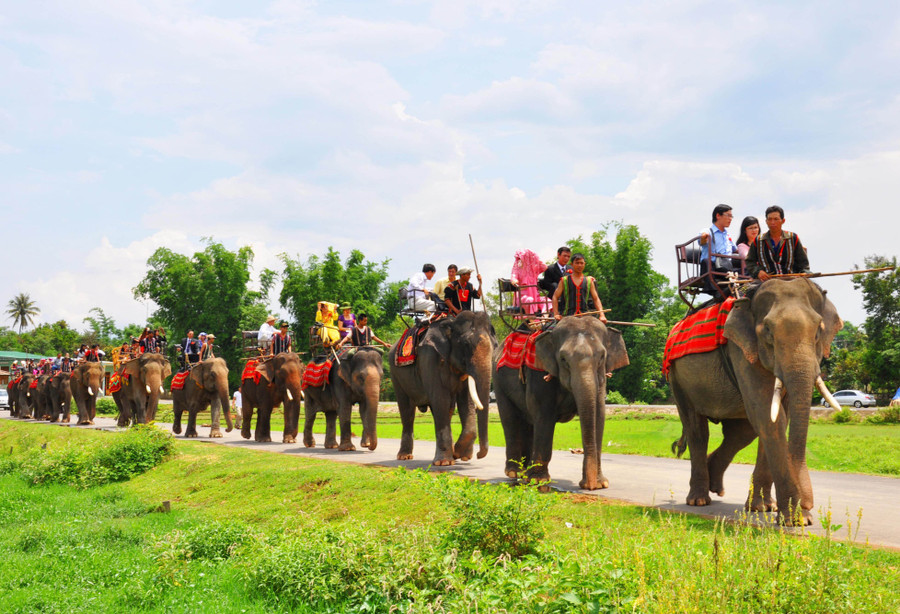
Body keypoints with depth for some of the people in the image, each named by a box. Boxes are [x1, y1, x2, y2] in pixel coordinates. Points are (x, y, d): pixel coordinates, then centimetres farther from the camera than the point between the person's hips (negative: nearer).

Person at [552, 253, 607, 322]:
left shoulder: (589, 281, 14)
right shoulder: (564, 280, 10)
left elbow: (596, 299, 12)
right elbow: (555, 297, 8)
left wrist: (602, 315, -2)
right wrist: (556, 314, -7)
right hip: (567, 316, -1)